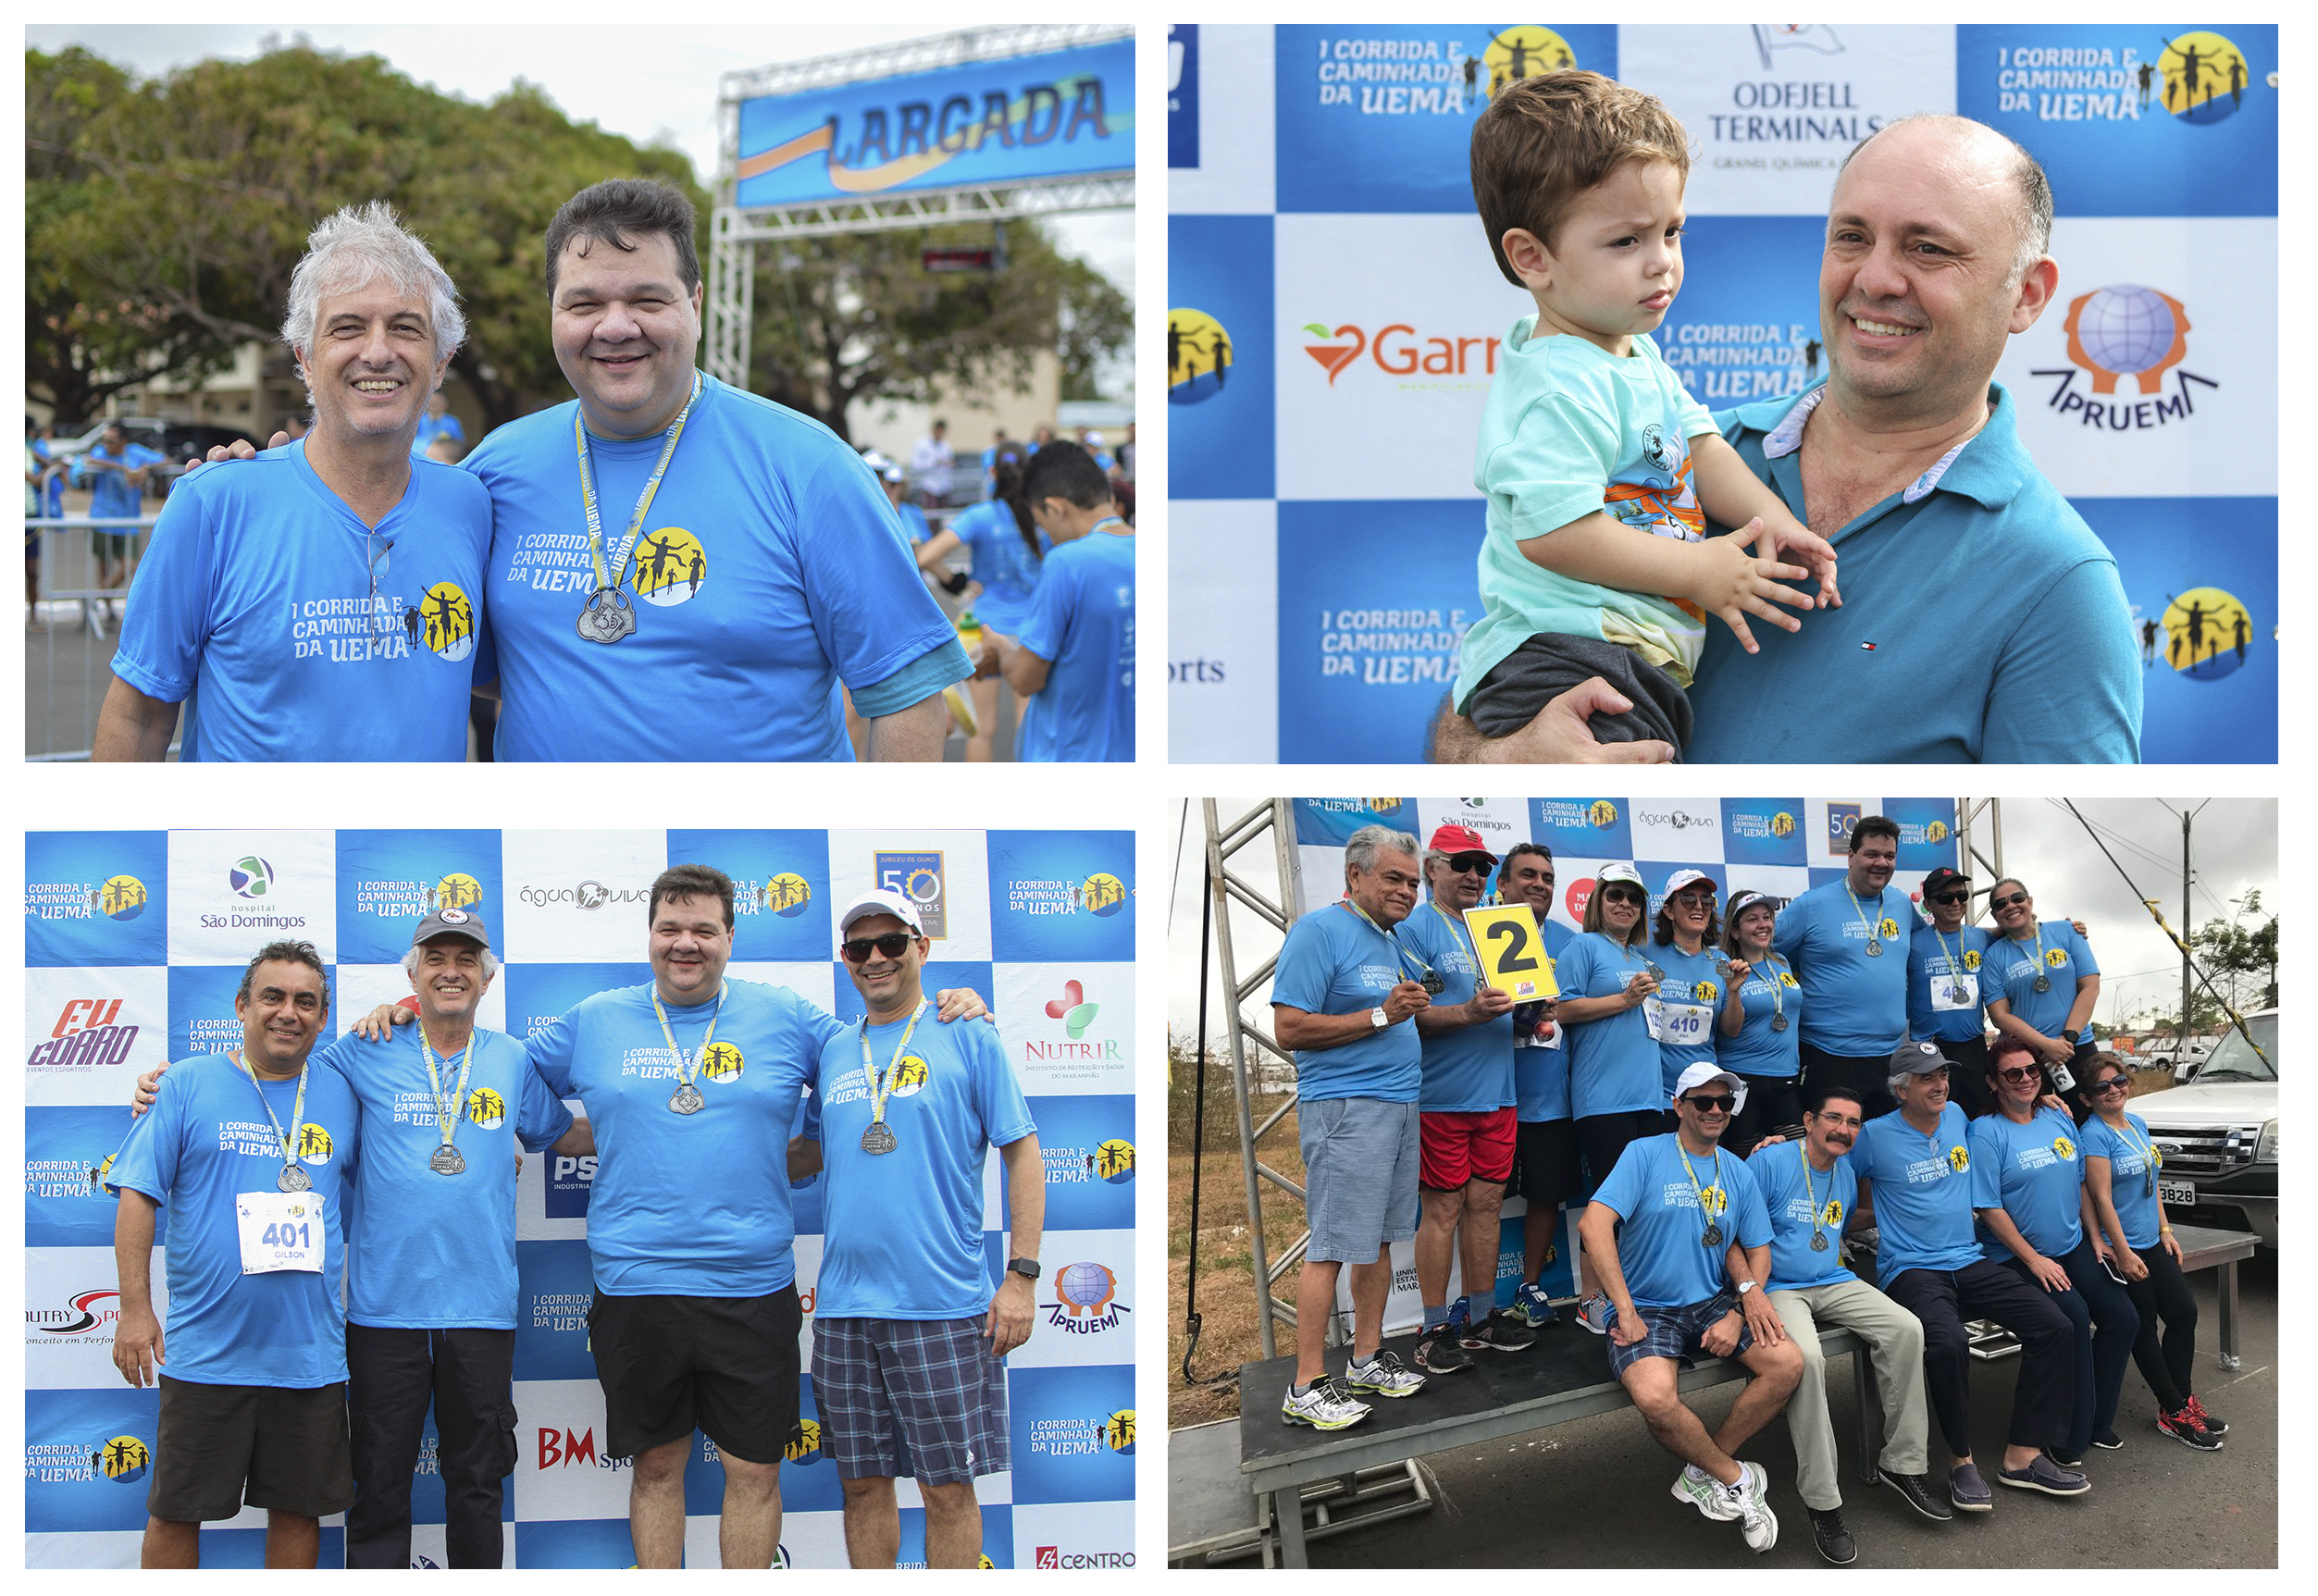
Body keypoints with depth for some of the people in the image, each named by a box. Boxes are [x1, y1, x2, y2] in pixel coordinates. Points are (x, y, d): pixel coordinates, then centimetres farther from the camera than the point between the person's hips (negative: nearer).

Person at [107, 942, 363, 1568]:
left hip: (310, 1351, 3)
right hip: (206, 1348, -2)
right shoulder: (187, 1084, 0)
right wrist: (134, 1307, -9)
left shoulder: (341, 1096, 8)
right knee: (175, 1511, 5)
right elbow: (138, 1195, -3)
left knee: (299, 1509, 9)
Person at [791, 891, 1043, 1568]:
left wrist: (1022, 1275, -8)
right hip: (844, 1304, 5)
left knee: (948, 1486, 1)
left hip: (943, 1305, -4)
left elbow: (1022, 1154, -2)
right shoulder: (834, 1052, 13)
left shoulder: (968, 1037, -1)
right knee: (863, 1481, 11)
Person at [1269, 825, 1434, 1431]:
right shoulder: (1319, 930, -10)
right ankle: (1307, 1387, -5)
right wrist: (1382, 1016, -17)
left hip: (1399, 1104, 9)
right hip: (1345, 1106, -9)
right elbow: (1290, 1029, -17)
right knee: (1332, 1246, -9)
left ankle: (1369, 1358, 23)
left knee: (1378, 1240, 13)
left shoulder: (1393, 942, 17)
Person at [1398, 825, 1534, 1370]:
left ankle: (1481, 1316, 19)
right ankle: (1435, 1330, 5)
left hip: (1496, 1094, 6)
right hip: (1442, 1096, -6)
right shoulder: (1414, 930, -5)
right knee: (1442, 1208, -2)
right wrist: (1469, 1014, -26)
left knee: (1486, 1202, 10)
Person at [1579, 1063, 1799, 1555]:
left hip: (1713, 1302, 5)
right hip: (1647, 1309, -5)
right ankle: (1736, 1477, -4)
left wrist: (1739, 1314, -7)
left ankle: (1705, 1473, -3)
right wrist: (1626, 1311, -21)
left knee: (1788, 1362, -20)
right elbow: (1594, 1223, -17)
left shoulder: (1738, 1173, 11)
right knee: (1655, 1398, -34)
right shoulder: (1645, 1154, -6)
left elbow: (1757, 1250, 13)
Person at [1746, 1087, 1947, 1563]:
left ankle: (1903, 1463, -6)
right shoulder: (1769, 1162, -9)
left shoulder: (1847, 1174, 12)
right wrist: (1754, 1297, -20)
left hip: (1835, 1283, 7)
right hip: (1780, 1288, -7)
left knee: (1906, 1329, -18)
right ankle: (1823, 1503, -28)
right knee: (1805, 1357, -35)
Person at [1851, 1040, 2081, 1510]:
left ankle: (2023, 1455, -7)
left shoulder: (1957, 1117, 12)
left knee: (2054, 1327, -14)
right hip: (1911, 1271, -6)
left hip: (1970, 1262, 6)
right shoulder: (1875, 1136, -4)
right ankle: (1961, 1461, -15)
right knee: (1948, 1343, -36)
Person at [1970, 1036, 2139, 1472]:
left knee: (2123, 1318, -7)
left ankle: (2097, 1421, 10)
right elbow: (1989, 1208, -15)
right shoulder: (1987, 1133, -11)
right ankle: (2071, 1437, -15)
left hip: (2073, 1248, 7)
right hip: (2018, 1257, -7)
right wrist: (2034, 1260, -16)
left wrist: (2095, 1239, 10)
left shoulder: (2059, 1120, 10)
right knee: (2074, 1316, -26)